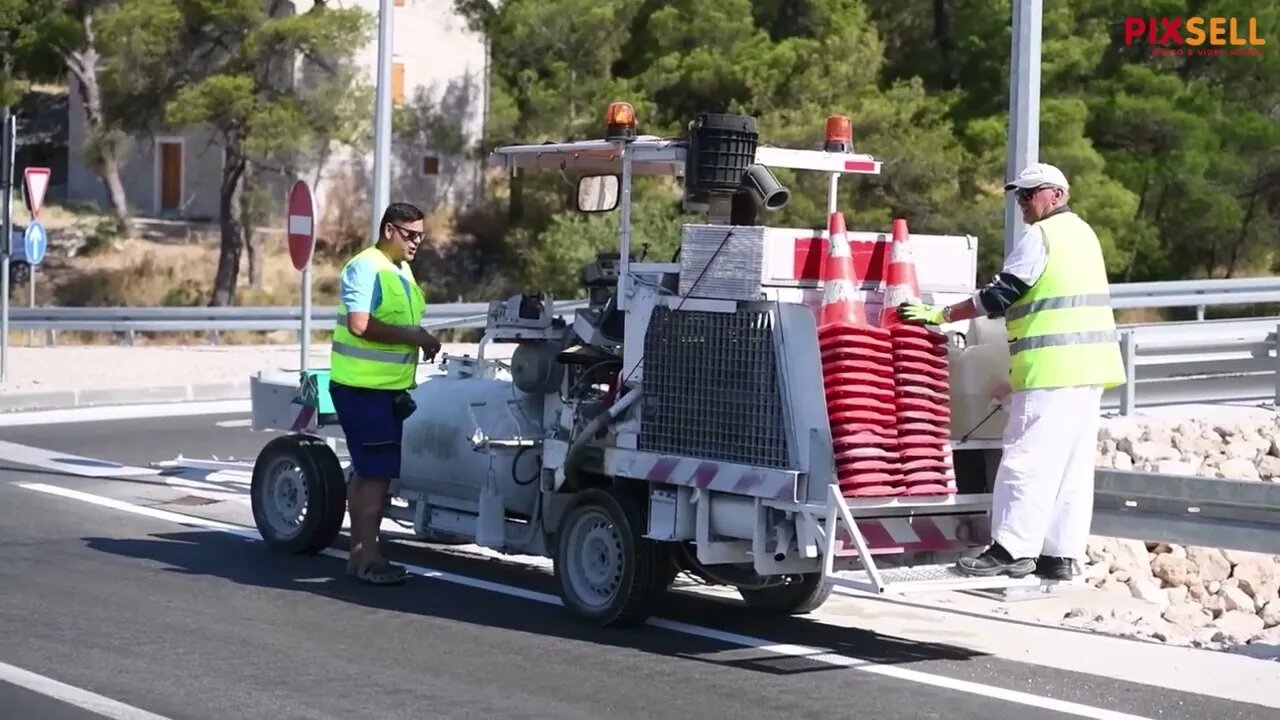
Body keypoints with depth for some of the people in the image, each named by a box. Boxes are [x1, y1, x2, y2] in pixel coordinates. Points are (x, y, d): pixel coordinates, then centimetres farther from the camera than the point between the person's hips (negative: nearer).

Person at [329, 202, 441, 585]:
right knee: (376, 473, -9)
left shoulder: (403, 271, 15)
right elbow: (359, 324, -24)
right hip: (363, 387, -9)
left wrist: (423, 338, 9)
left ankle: (359, 551, 21)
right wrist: (411, 335, -19)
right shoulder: (365, 268, -14)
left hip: (389, 388, 9)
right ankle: (368, 556, -6)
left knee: (366, 472, 14)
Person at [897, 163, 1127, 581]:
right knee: (1073, 466, 8)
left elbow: (999, 295, -10)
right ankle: (1061, 555, 11)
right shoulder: (1081, 233, 21)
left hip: (1054, 369, -10)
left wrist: (941, 316, -2)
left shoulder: (1041, 236, -8)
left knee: (1027, 458, -9)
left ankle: (1013, 549, -11)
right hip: (1087, 367, 10)